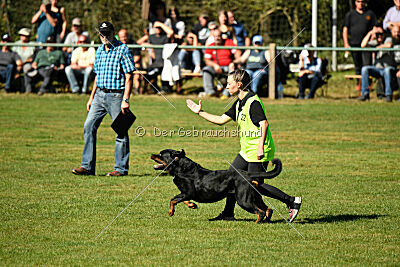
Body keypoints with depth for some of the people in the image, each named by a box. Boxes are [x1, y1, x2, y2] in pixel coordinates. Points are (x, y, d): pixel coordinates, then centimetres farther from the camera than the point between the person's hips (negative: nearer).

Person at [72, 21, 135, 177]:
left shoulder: (122, 50, -7)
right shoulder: (100, 50, 14)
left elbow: (129, 76, -11)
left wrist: (126, 100, -17)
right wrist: (92, 97, 18)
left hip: (116, 95, -7)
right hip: (100, 94, 7)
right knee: (89, 127, 1)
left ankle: (121, 168, 6)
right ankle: (88, 166, 4)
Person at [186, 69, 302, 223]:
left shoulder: (253, 102, -18)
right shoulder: (239, 103, 12)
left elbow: (264, 123, -27)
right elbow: (221, 120, 19)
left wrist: (261, 147, -33)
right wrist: (199, 112, 20)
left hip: (258, 152, -10)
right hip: (247, 151, 10)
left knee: (256, 185, -8)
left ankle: (292, 201, -2)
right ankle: (228, 214, 21)